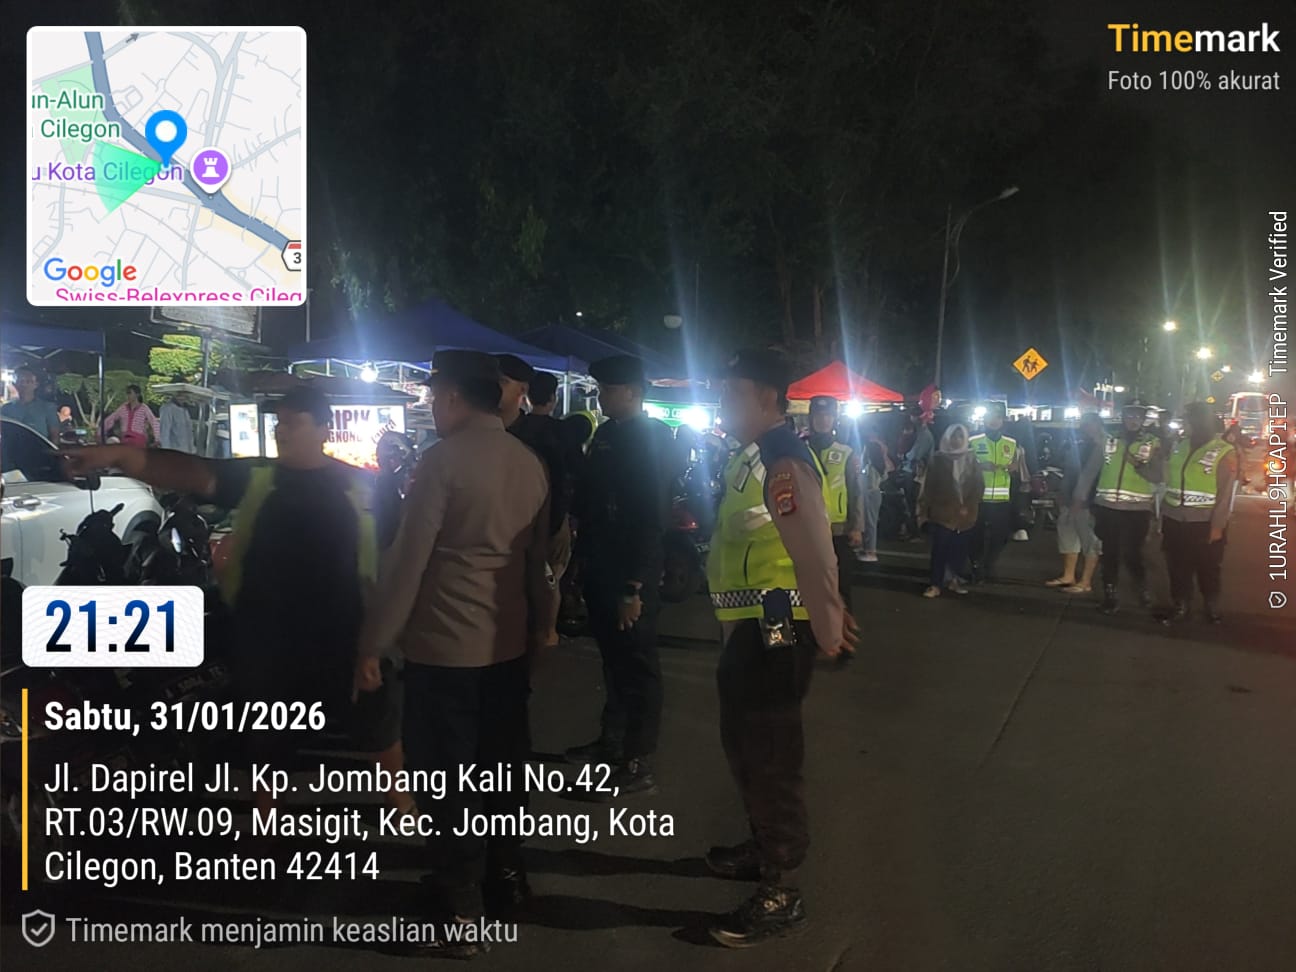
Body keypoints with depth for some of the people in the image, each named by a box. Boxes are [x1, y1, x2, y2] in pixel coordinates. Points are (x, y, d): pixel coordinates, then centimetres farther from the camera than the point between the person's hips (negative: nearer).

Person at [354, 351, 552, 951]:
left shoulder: (444, 459, -14)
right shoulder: (530, 463, 5)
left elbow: (408, 559, -16)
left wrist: (373, 643, -10)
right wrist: (539, 623, 23)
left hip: (444, 647, -6)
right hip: (509, 644, 7)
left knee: (447, 776, 3)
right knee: (502, 763, 18)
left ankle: (460, 909, 11)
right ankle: (505, 874, 31)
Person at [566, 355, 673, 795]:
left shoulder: (650, 438, -15)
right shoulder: (606, 433, 10)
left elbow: (651, 517, -20)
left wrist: (634, 585, -23)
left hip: (630, 574, -8)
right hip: (600, 568, 8)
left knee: (637, 664, 2)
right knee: (613, 656, 19)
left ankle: (637, 765, 11)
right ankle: (611, 741, 34)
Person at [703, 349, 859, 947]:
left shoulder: (782, 461, -20)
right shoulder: (753, 456, 13)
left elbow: (813, 553, -26)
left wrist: (829, 630, -27)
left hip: (773, 631, -10)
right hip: (746, 627, 10)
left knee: (770, 757, -1)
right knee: (743, 744, 23)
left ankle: (781, 894, 12)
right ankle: (763, 847, 42)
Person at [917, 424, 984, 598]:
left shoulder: (971, 459, 7)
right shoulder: (938, 459, 2)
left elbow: (979, 485, 5)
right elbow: (928, 486, 1)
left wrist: (969, 506, -6)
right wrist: (924, 510, -3)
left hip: (965, 514, 2)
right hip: (942, 513, -2)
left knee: (960, 549, 5)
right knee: (939, 550, -6)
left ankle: (953, 580, 20)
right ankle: (935, 585, -2)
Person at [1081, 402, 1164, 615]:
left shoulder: (1153, 443, 3)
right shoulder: (1109, 440, 6)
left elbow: (1158, 476, -7)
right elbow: (1090, 470, 7)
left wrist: (1137, 463, -21)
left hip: (1137, 510, -2)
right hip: (1107, 507, 2)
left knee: (1132, 554, -2)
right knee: (1110, 553, 7)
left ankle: (1143, 589, 24)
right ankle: (1110, 595, 19)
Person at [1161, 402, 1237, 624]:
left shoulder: (1225, 452, -7)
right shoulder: (1180, 447, 8)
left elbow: (1225, 494, -10)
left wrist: (1217, 526, -14)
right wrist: (1163, 515, 8)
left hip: (1205, 524, -4)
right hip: (1175, 521, 4)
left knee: (1208, 570, 9)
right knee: (1178, 569, 12)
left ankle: (1213, 610, 23)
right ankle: (1179, 606, 25)